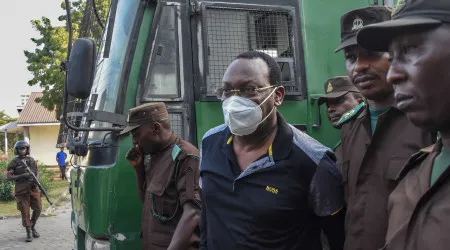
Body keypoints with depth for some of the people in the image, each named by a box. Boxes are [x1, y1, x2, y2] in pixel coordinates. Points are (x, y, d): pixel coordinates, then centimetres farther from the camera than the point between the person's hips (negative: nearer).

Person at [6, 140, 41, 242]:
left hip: (33, 188, 3)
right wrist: (22, 176, -16)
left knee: (38, 209, 4)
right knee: (25, 211, 0)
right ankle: (29, 232, 10)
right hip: (22, 190, -3)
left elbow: (37, 173, 18)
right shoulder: (14, 162, -1)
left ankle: (33, 227, 27)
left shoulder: (32, 160, 10)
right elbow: (8, 177, -4)